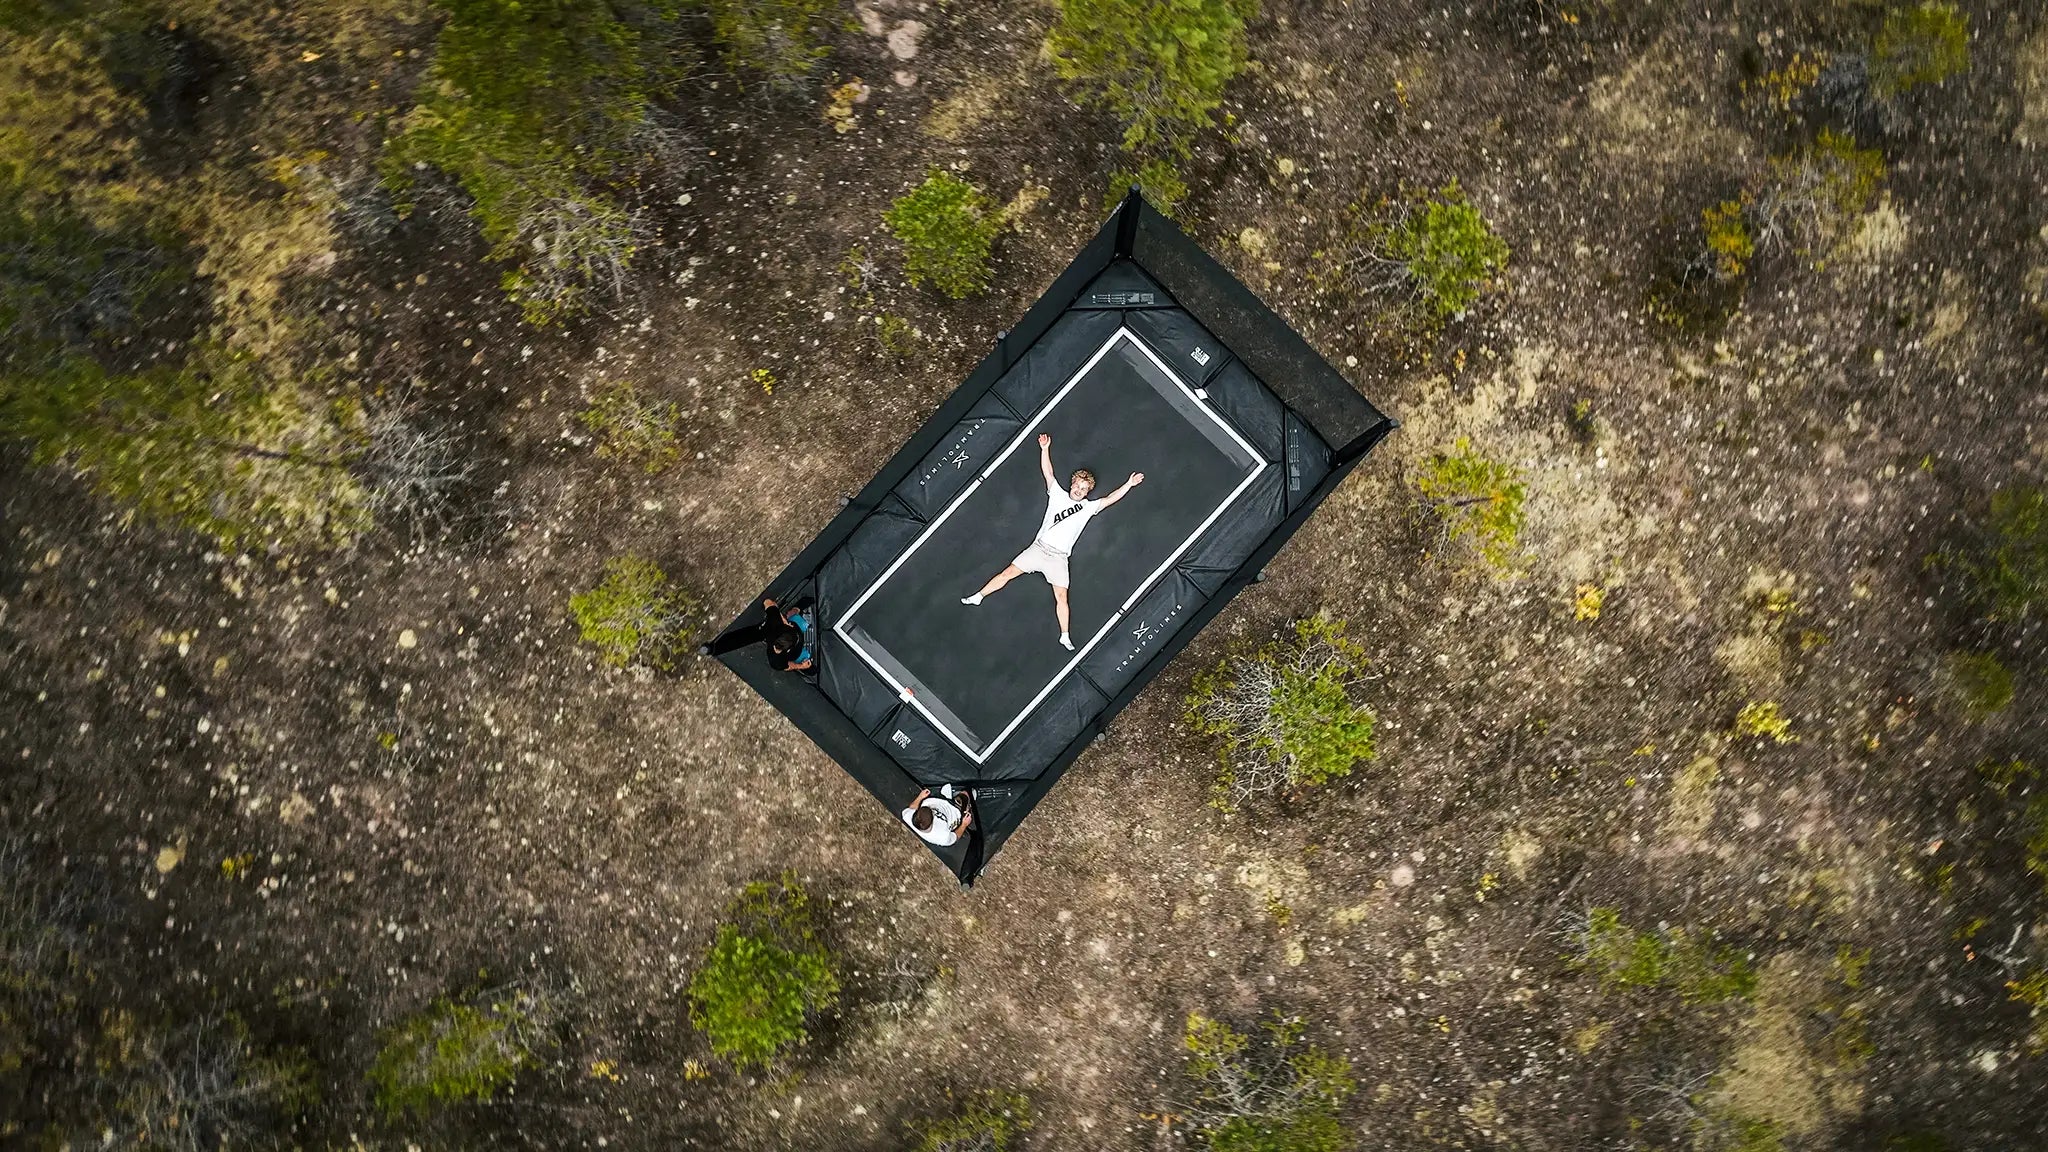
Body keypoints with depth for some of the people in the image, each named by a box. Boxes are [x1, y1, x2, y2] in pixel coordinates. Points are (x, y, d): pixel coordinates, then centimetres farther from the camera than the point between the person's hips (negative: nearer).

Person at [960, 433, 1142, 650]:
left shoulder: (1089, 507, 8)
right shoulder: (1058, 494, 7)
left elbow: (1109, 499, 0)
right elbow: (1048, 472, 0)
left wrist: (1129, 484, -10)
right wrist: (1045, 449, -11)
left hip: (1058, 558, 0)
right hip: (1038, 548, 0)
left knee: (1061, 596, -7)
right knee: (1008, 573, -1)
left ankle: (1065, 636, -1)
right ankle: (978, 597, 13)